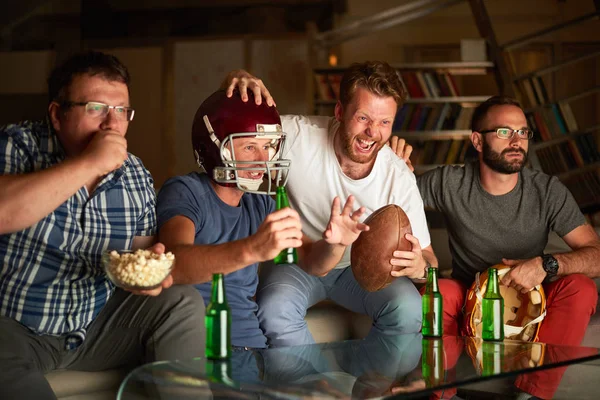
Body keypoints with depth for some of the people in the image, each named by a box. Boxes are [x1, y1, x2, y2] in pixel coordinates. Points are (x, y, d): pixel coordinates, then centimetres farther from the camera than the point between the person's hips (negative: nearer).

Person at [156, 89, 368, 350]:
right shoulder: (184, 193, -8)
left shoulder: (259, 201, 15)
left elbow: (309, 260, 16)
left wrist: (334, 244, -9)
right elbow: (173, 263, -28)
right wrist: (251, 249, -45)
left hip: (252, 343, 5)